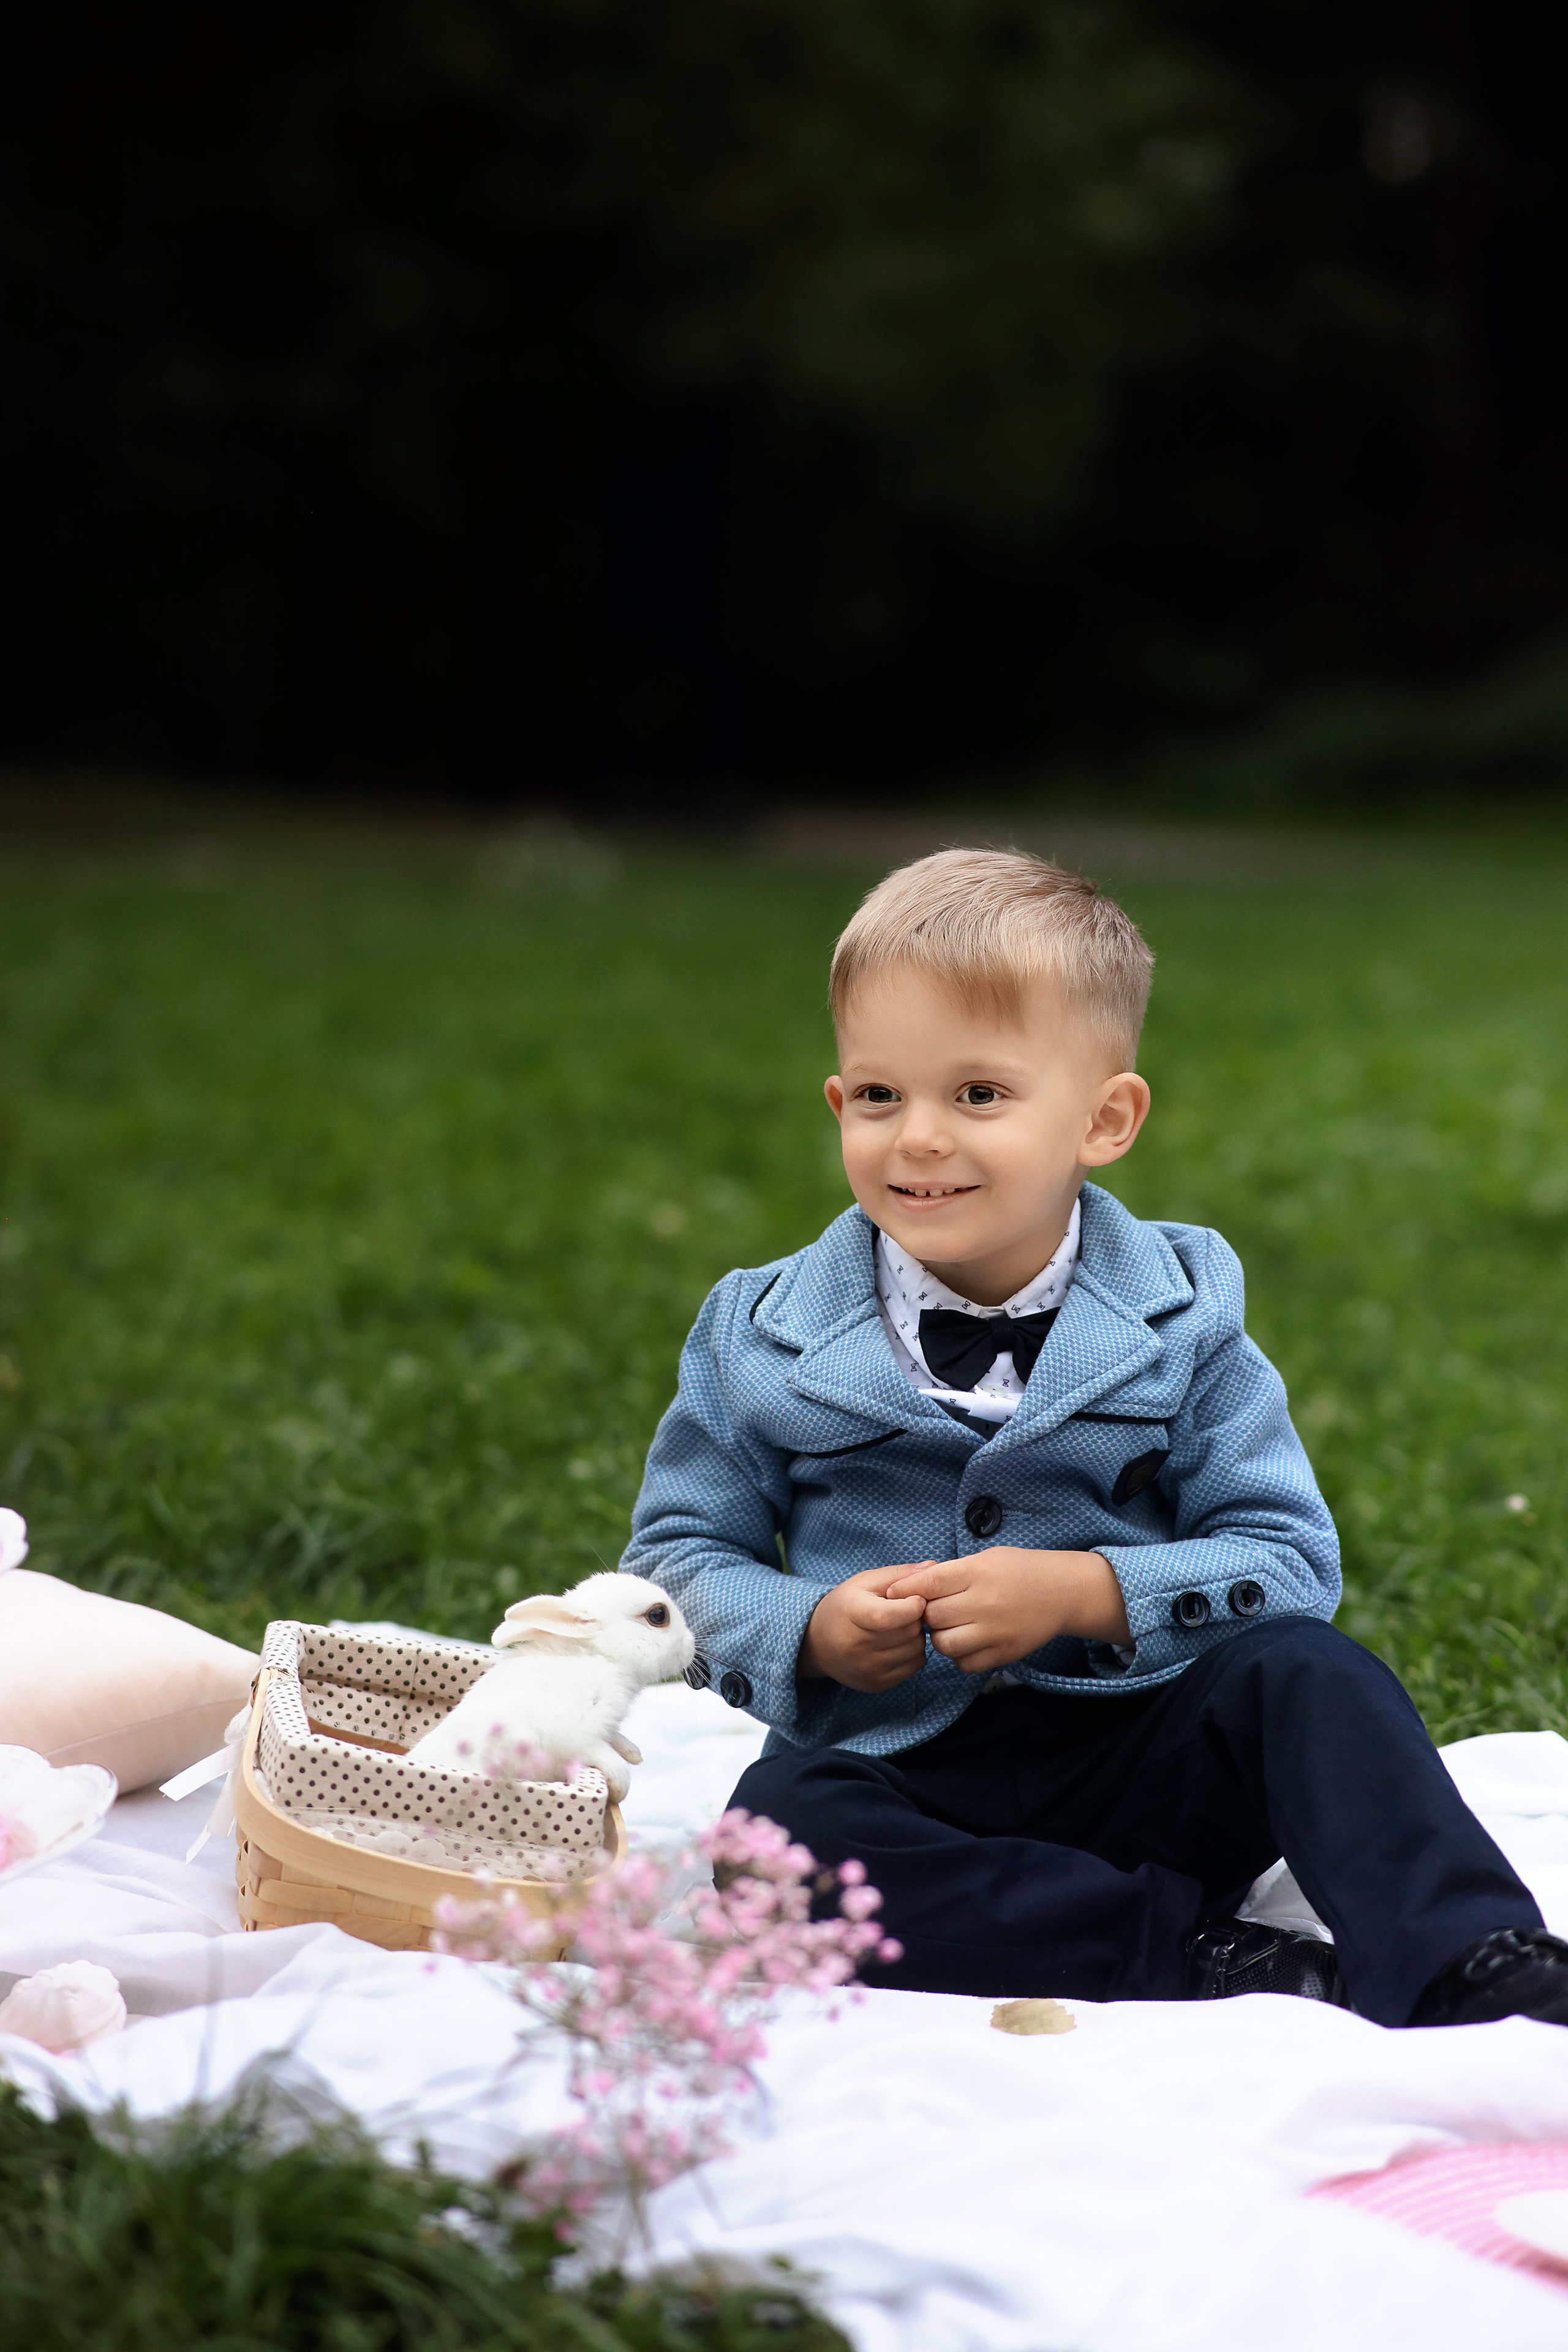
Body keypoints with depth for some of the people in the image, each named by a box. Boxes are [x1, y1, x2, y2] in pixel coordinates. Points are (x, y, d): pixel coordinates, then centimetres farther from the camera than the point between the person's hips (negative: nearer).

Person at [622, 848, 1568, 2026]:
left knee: (1303, 1670, -27)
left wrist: (1084, 1595, -19)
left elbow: (1287, 1563, -3)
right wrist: (808, 1633, -14)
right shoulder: (760, 1335, 3)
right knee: (779, 1821, -32)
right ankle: (1195, 1960, -32)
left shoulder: (1179, 1320, 1)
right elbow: (678, 1554, 8)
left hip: (1145, 1765, 0)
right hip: (906, 1773, 0)